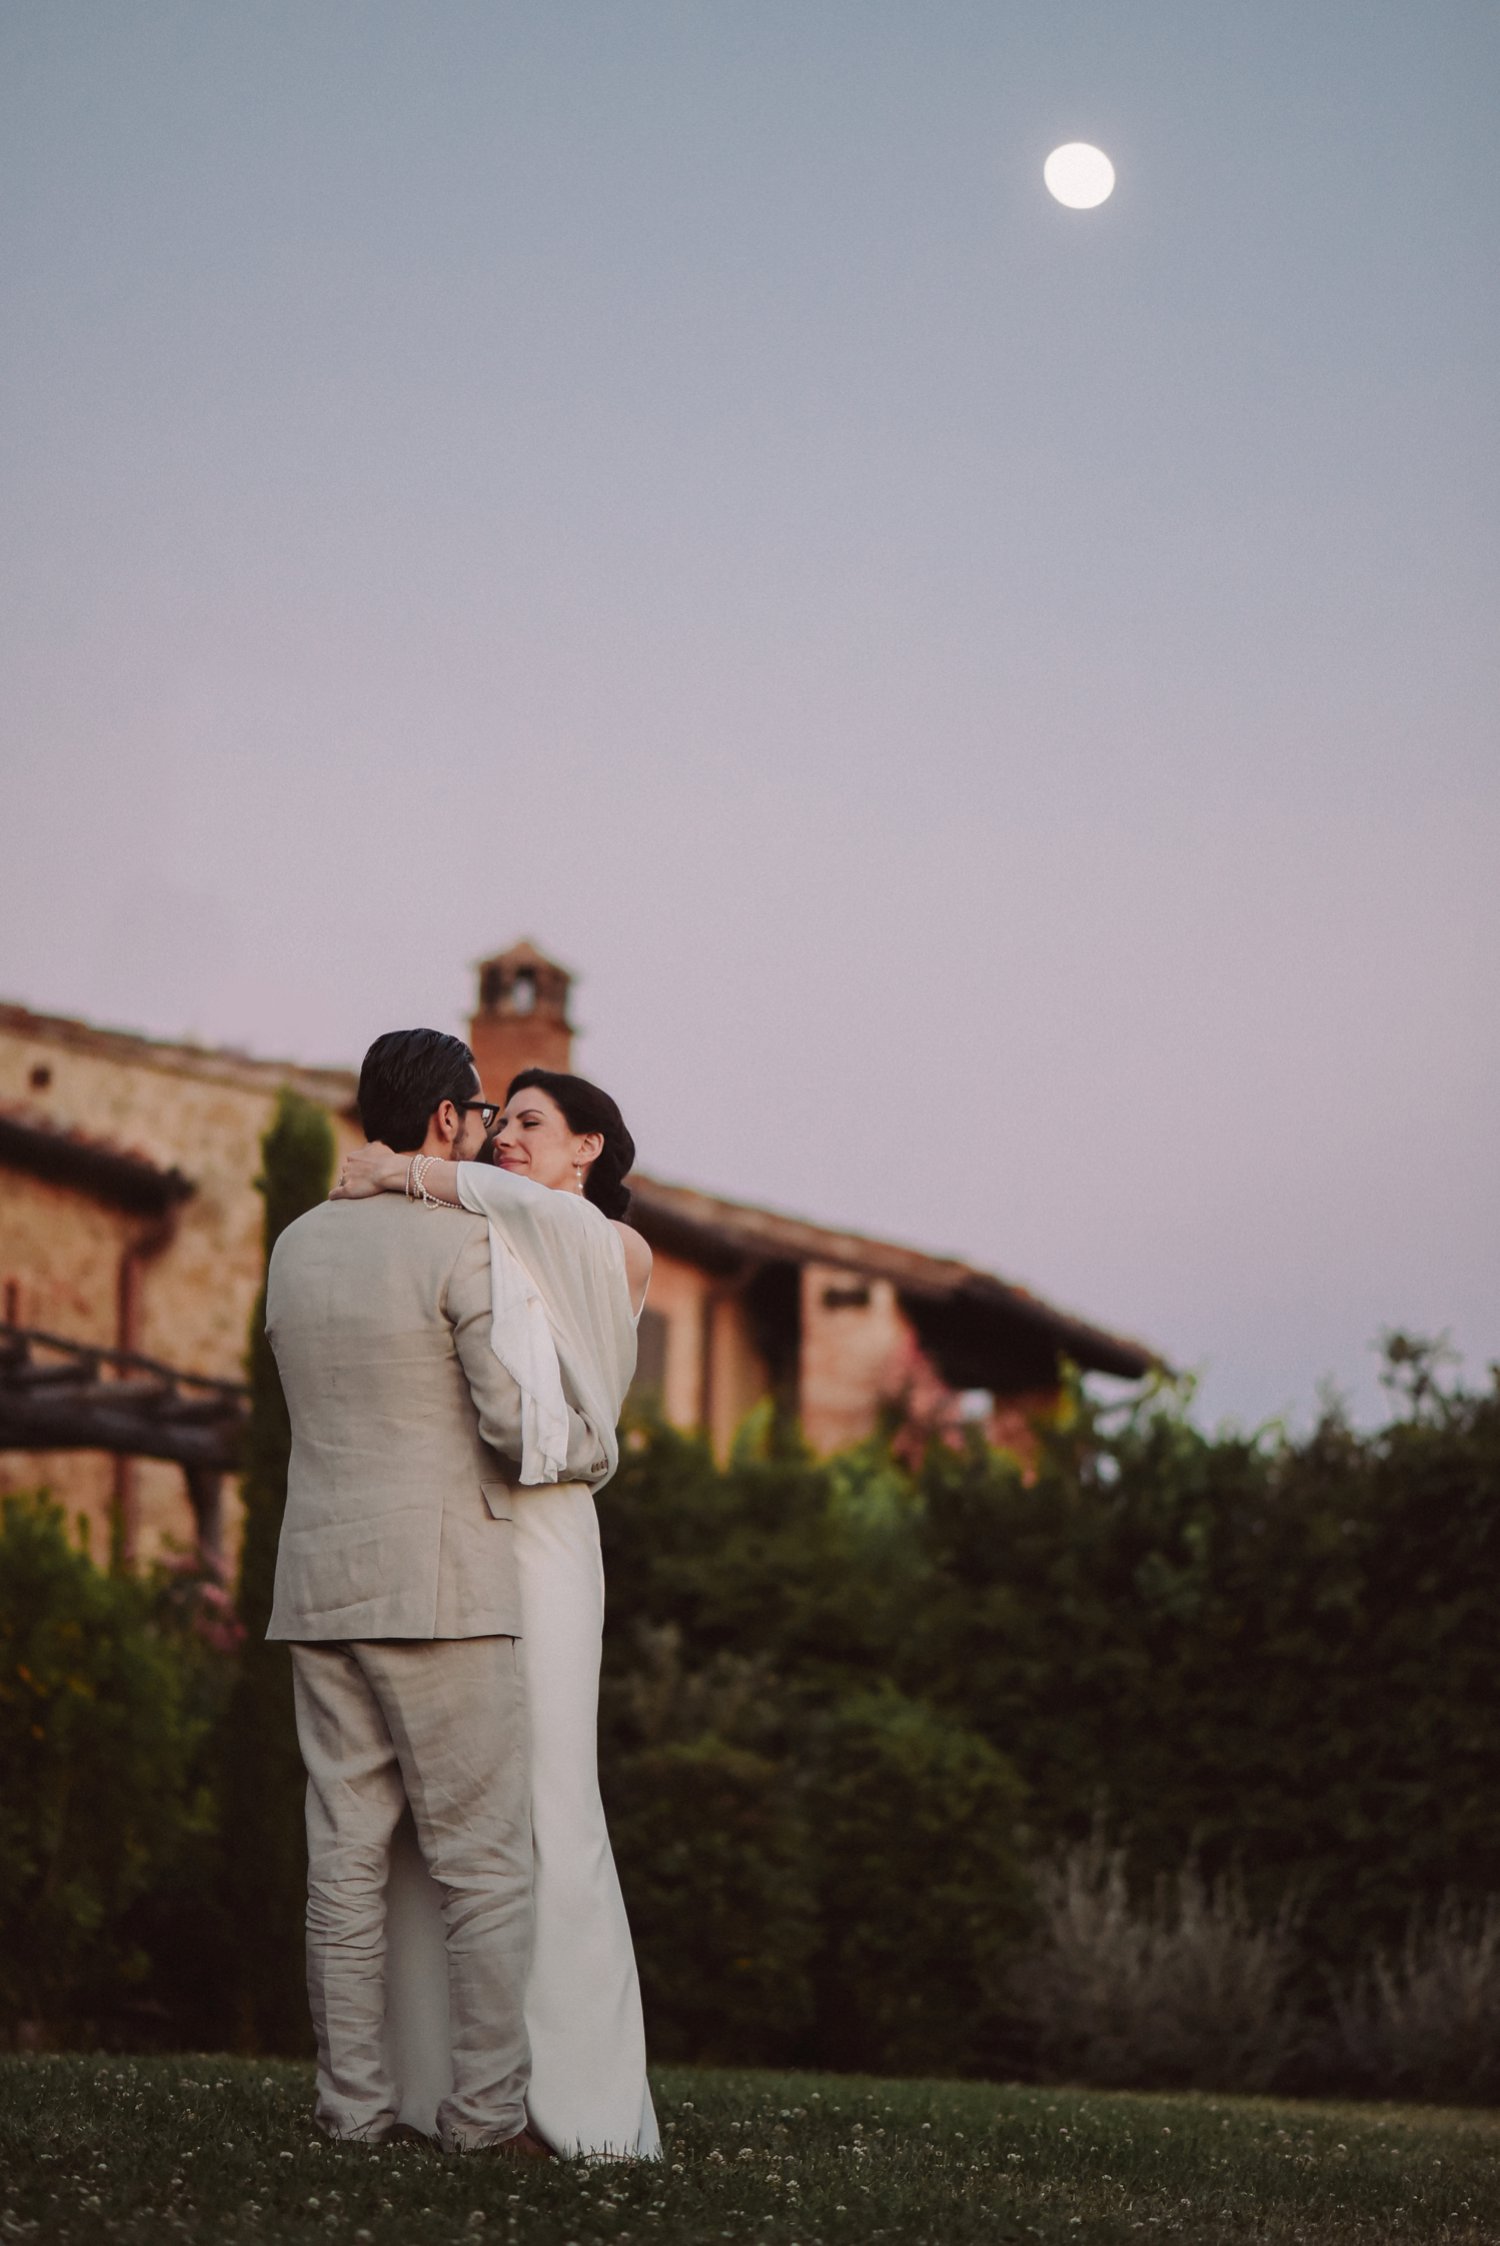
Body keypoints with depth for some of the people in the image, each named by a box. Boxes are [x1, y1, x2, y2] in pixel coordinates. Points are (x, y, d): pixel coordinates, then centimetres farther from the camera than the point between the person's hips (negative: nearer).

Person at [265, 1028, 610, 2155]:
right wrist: (600, 1441, 7)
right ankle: (487, 2111, -2)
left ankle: (355, 2105, 8)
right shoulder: (466, 1244, -10)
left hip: (321, 1586, 7)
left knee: (346, 1857, 7)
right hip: (441, 1593, -7)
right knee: (486, 1861, -1)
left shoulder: (295, 1246, 12)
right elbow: (521, 1424, -16)